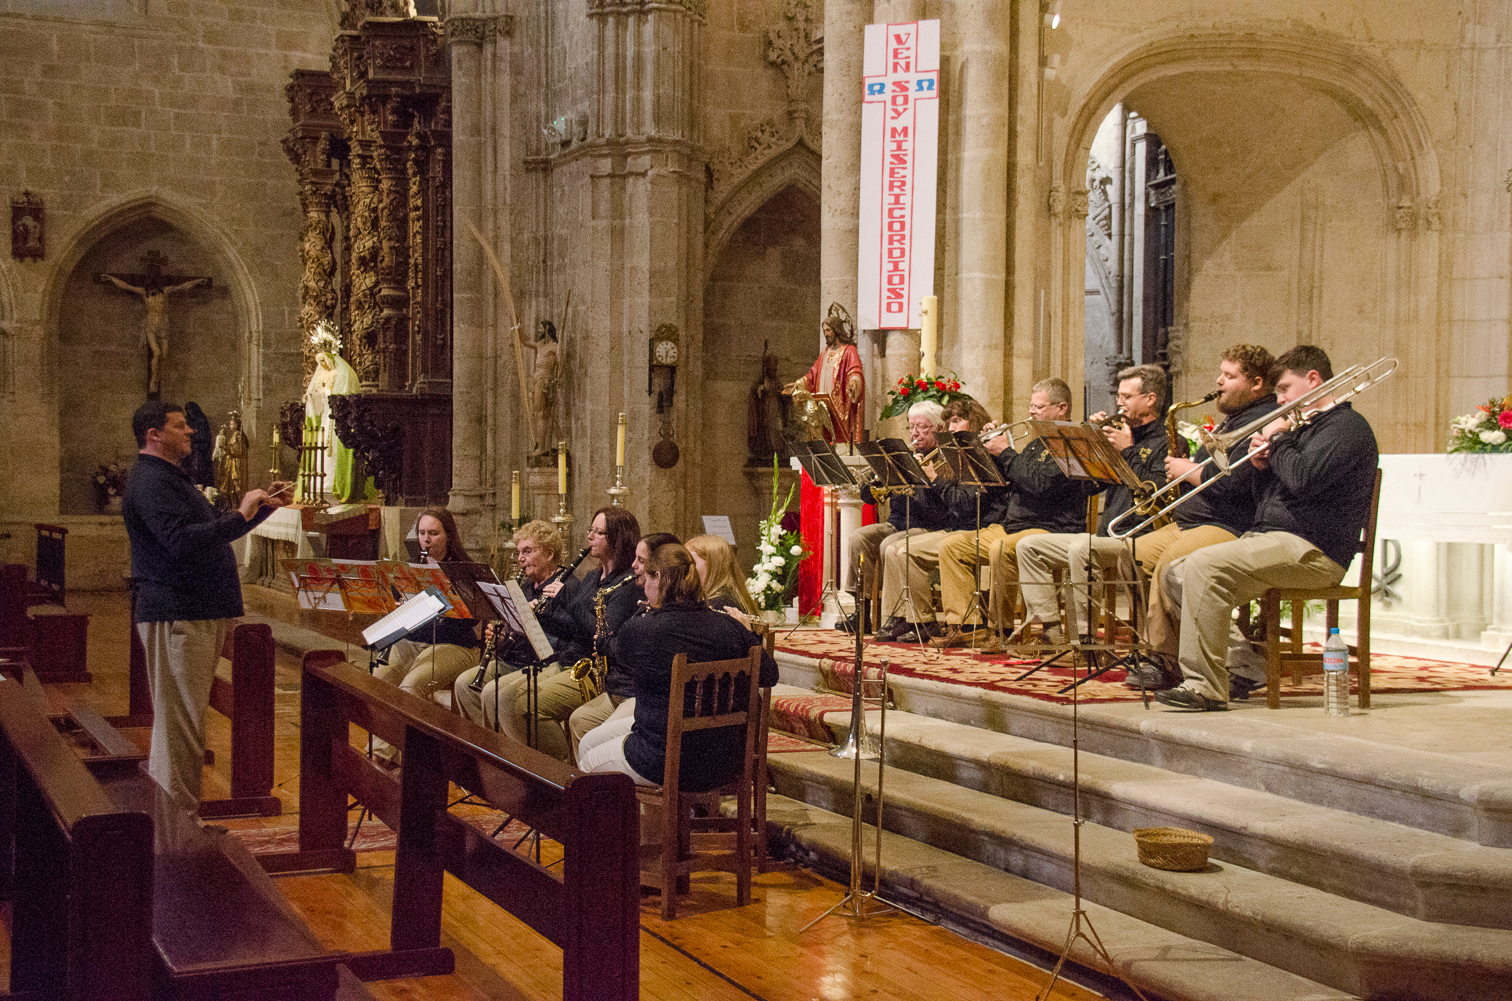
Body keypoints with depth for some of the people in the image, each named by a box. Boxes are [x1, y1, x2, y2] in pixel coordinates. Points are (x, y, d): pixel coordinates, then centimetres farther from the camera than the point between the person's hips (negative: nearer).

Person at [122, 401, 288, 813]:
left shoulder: (172, 479, 22)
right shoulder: (150, 482, -14)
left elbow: (212, 531, 27)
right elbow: (183, 542, -27)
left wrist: (261, 507, 16)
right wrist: (241, 515, -25)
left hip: (198, 612, 11)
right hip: (175, 615, -11)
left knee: (184, 717, 15)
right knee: (180, 718, -8)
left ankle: (180, 811, 23)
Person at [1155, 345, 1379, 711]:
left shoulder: (1347, 427, -6)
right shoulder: (1305, 427, 25)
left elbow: (1302, 479, -24)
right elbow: (1266, 501, 24)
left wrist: (1279, 438, -8)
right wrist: (1263, 464, 6)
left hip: (1310, 549, -10)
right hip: (1266, 537, 11)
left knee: (1204, 566, -29)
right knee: (1176, 574, 2)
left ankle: (1206, 688, -28)